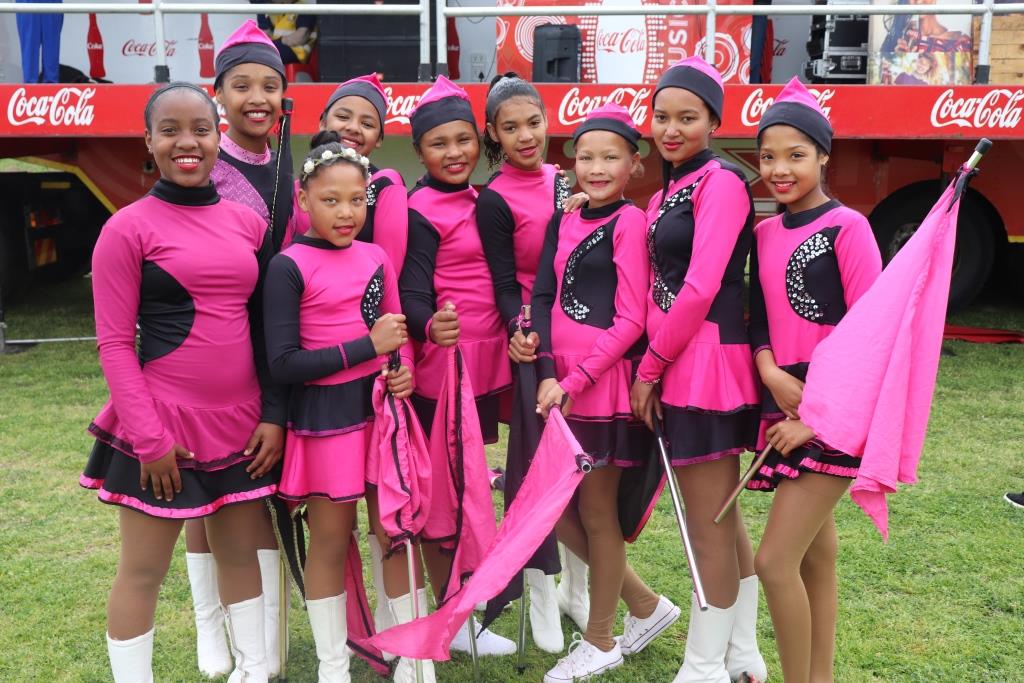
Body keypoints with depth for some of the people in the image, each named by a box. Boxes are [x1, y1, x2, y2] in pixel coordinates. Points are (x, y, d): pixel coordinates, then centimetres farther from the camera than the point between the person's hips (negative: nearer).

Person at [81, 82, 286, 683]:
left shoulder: (249, 223, 5)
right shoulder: (127, 229, -7)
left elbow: (267, 328, 9)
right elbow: (114, 343, -9)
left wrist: (274, 414, 3)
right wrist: (149, 438, -13)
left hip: (241, 424, 5)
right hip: (164, 426, -4)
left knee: (241, 551, 17)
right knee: (143, 568, 8)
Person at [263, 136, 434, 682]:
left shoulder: (377, 258, 5)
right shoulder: (288, 267, -11)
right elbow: (283, 363, -16)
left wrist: (404, 370, -6)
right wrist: (368, 346, -18)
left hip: (384, 406, 4)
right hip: (324, 417, -4)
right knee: (331, 540, 9)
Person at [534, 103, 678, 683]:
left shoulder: (630, 222, -7)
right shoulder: (564, 222, 13)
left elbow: (631, 320, -13)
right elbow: (543, 298, 8)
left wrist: (575, 380, -16)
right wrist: (547, 373, -6)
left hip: (604, 385, -7)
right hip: (562, 384, 7)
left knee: (598, 512, 6)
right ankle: (646, 605, 31)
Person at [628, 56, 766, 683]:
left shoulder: (721, 180, -10)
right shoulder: (665, 196, 17)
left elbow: (701, 288, -18)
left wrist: (650, 368, -12)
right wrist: (654, 363, 1)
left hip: (707, 365, -9)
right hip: (680, 366, 9)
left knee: (708, 529, 2)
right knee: (723, 520, 17)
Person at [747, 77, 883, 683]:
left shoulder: (847, 227, -9)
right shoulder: (764, 233, 10)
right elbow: (759, 314, 11)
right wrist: (771, 371, -10)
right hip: (785, 404, 7)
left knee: (775, 561, -10)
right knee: (815, 554, 16)